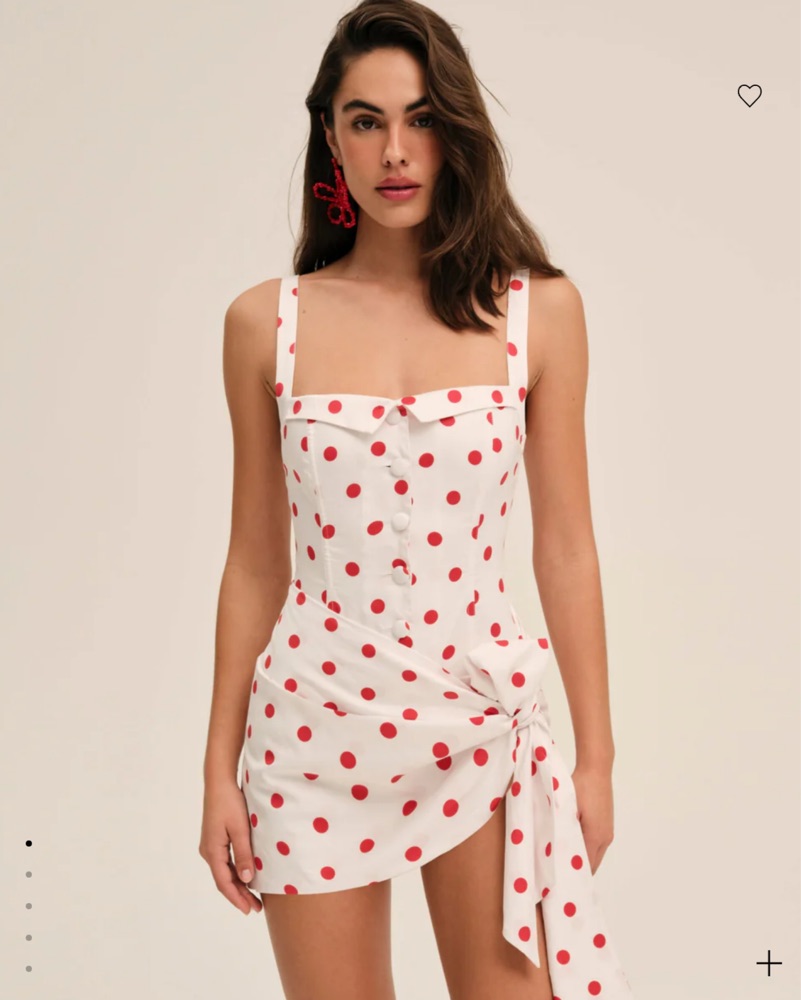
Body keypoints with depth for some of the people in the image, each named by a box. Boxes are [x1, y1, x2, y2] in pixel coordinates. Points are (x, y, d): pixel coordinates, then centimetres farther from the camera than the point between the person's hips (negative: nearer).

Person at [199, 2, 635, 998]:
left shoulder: (539, 310, -2)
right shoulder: (266, 321, -1)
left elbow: (565, 547, 2)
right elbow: (254, 561, 4)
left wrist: (597, 755, 4)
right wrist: (220, 766, 5)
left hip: (481, 723, 0)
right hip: (317, 725, 0)